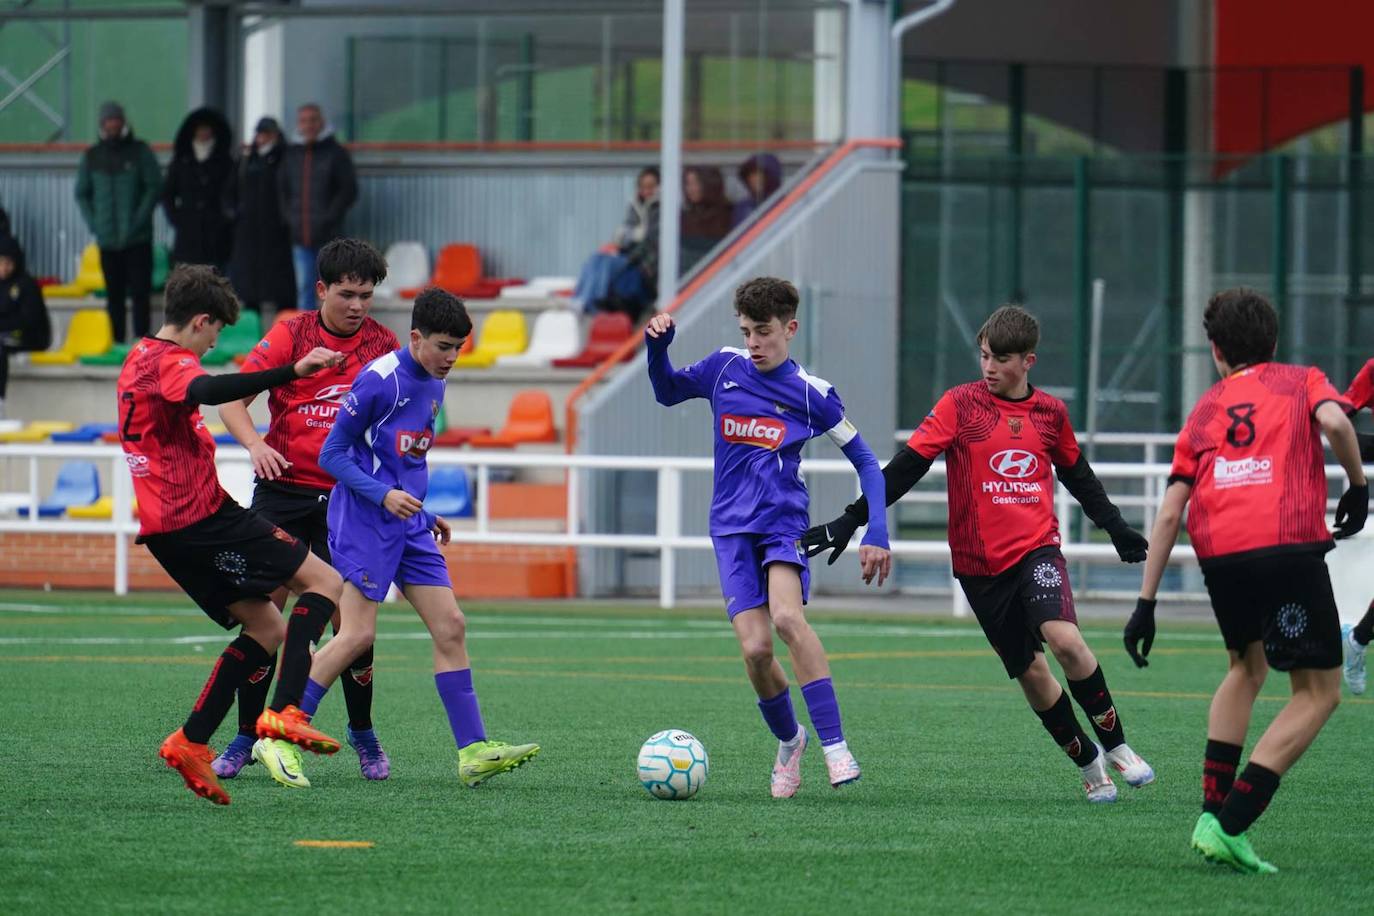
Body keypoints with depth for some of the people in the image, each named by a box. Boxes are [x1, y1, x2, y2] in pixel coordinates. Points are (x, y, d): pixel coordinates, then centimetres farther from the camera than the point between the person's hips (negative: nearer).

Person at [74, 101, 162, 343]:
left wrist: (138, 221, -11)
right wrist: (93, 223, 1)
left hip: (137, 239, -3)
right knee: (114, 295, 6)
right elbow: (82, 193, 15)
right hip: (108, 240, 3)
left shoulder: (139, 151, 0)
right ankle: (117, 343, 11)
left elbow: (155, 187, -3)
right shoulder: (92, 157, 9)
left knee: (139, 292, -5)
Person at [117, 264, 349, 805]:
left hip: (163, 528, 10)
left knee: (266, 628, 14)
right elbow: (204, 390, -36)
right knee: (324, 582, -6)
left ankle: (192, 741, 4)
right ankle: (284, 712, -21)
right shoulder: (170, 361, -12)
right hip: (201, 516, -10)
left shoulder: (139, 359, 19)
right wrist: (292, 373, -46)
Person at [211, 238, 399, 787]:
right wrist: (255, 444, -24)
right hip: (283, 490, 0)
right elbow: (232, 401, -4)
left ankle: (362, 733, 14)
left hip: (348, 496, 0)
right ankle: (248, 737, 9)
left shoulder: (383, 345, 1)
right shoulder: (289, 337, -4)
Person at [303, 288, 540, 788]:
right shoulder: (379, 380, -14)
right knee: (358, 635, -12)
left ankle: (473, 751, 2)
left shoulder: (433, 386, 12)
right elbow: (332, 454, -12)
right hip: (363, 521, -8)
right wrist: (384, 495, -22)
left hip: (407, 526, 8)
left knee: (451, 628, 2)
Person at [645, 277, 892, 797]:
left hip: (783, 523, -2)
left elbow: (864, 461, 4)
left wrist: (877, 533, -6)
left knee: (787, 616, -30)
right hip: (732, 528, 2)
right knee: (754, 648, -13)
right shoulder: (724, 369, 6)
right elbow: (667, 392, 22)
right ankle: (788, 740, 16)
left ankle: (835, 747, -31)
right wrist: (657, 347, 1)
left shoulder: (811, 393, -2)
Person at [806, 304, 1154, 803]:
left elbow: (1076, 474, 22)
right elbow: (908, 465, -6)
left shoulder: (1050, 412, 6)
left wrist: (1115, 527, 26)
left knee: (1064, 638, -24)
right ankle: (1087, 761, 20)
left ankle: (1114, 744, -7)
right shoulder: (960, 404, -3)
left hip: (1037, 547, 0)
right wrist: (851, 521, -13)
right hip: (980, 564, 0)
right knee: (1029, 670, 2)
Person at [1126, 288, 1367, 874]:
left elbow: (1170, 511, 18)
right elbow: (1334, 420, -7)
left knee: (1246, 668, 29)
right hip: (1289, 541, -4)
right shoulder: (1300, 381, 19)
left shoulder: (1205, 409, 25)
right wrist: (1358, 485, 9)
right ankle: (1228, 825, -8)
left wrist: (1146, 601, 18)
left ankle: (1212, 813, 17)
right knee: (1318, 691, 5)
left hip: (1217, 551, 4)